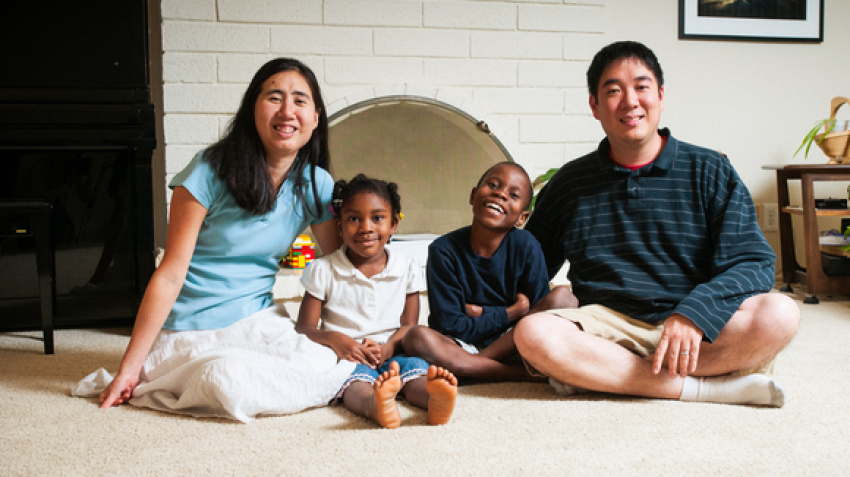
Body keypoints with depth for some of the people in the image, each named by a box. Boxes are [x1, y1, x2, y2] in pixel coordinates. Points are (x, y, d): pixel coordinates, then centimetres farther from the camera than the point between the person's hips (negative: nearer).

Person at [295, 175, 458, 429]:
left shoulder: (407, 269, 9)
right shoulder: (322, 271, 4)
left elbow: (409, 325, 9)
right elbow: (304, 327, 4)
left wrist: (388, 348, -14)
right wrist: (333, 338, -19)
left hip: (392, 354, 2)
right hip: (346, 356, -2)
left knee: (415, 365, -30)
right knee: (357, 378, -36)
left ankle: (435, 400, -62)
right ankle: (375, 405, -68)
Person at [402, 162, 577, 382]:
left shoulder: (526, 247, -8)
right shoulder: (443, 250, -12)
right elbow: (451, 326, -14)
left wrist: (480, 312, -14)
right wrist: (511, 313, -12)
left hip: (508, 343, 1)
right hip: (462, 346, -1)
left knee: (563, 297, -20)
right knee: (416, 337, -33)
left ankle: (475, 366, -21)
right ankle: (528, 373, -31)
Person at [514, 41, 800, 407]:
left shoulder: (709, 172, 7)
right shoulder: (569, 184, 13)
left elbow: (753, 262, -3)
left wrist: (693, 314, -21)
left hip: (698, 331, 0)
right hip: (608, 326, 1)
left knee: (779, 314, -30)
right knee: (532, 333, -31)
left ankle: (596, 373, -25)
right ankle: (713, 386, -26)